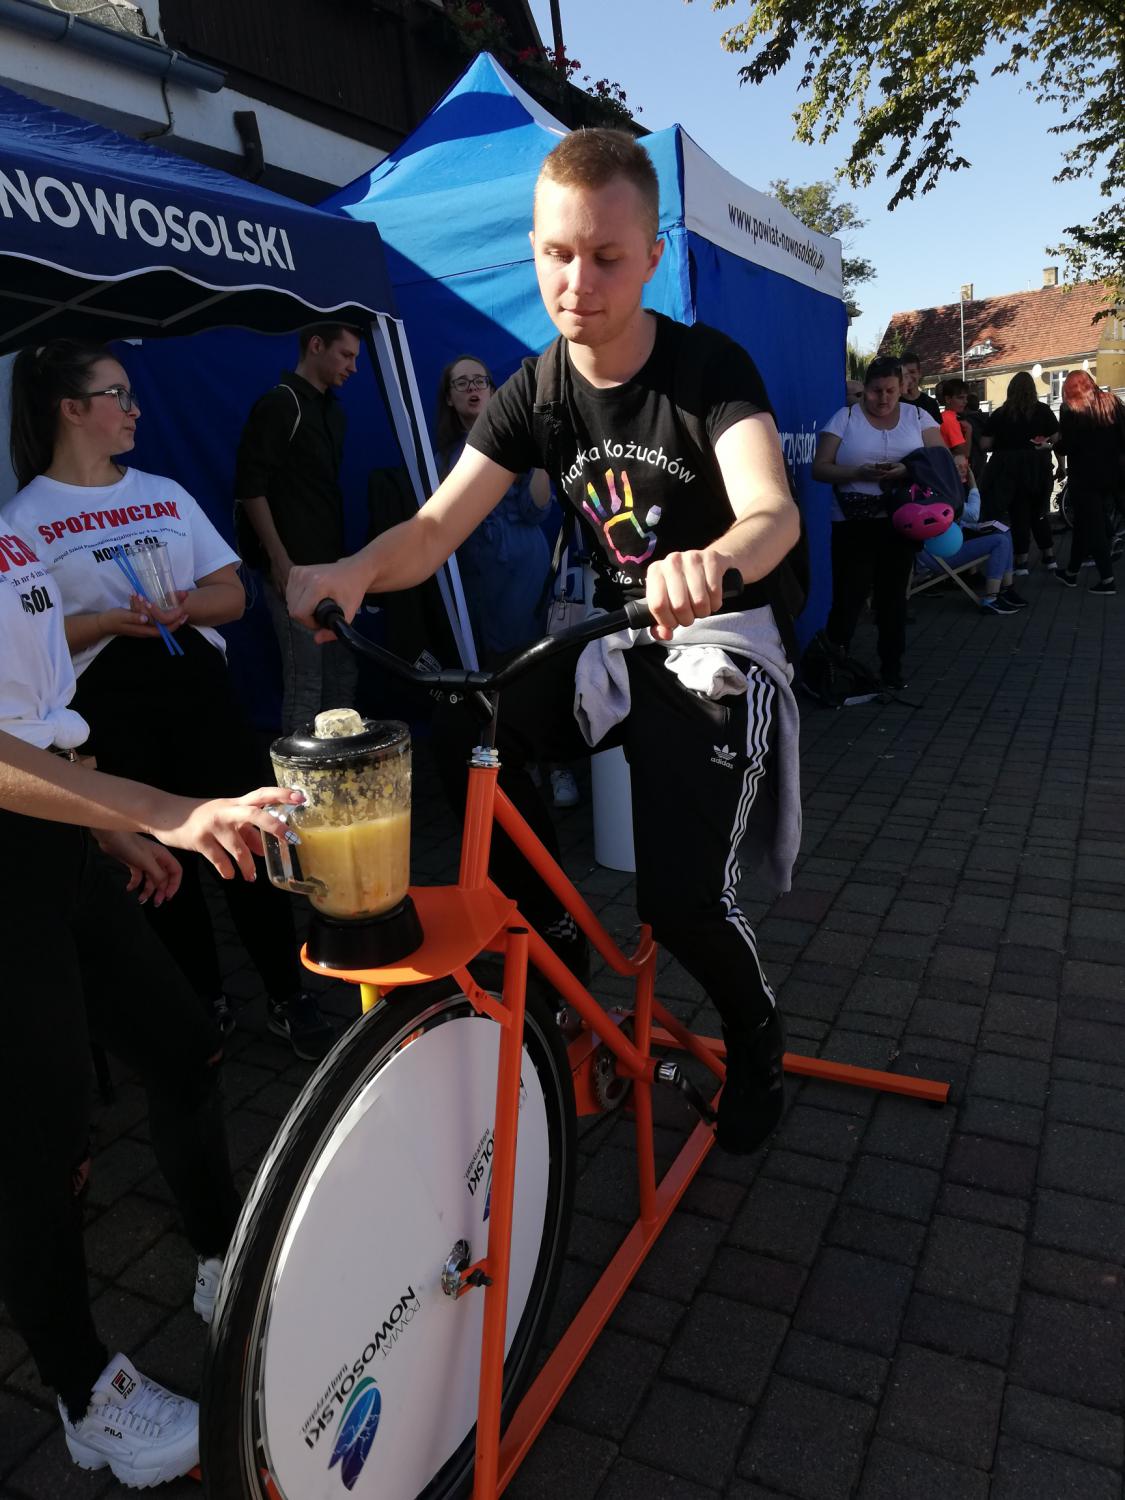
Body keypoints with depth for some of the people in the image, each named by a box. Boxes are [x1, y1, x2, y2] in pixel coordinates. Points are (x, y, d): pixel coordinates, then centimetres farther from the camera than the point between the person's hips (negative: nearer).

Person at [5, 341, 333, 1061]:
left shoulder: (165, 492, 14)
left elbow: (231, 593, 10)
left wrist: (187, 605, -11)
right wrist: (111, 620, -17)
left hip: (197, 683, 3)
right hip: (110, 707, -2)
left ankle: (289, 996, 14)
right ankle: (207, 1005, 24)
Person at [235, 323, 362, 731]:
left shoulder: (333, 411, 17)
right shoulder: (278, 405, -7)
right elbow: (250, 487, -13)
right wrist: (278, 559, -18)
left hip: (330, 568, 9)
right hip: (294, 568, -8)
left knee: (342, 675, 12)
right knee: (305, 681, -7)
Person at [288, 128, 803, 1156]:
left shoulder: (710, 367, -14)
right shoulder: (533, 393, -2)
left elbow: (775, 511, -31)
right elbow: (437, 527, -12)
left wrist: (710, 562, -56)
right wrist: (356, 569, -34)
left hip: (721, 643, -4)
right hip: (614, 640, 4)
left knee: (683, 899, -18)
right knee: (466, 729, -24)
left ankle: (757, 1038, 18)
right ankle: (552, 939, 0)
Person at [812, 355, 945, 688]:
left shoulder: (917, 416, 8)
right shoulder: (844, 418, 1)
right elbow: (819, 469, -4)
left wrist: (909, 469, -19)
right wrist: (858, 473, -21)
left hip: (900, 521, 3)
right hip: (853, 524, -2)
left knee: (893, 594, 9)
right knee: (849, 595, -6)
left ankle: (892, 666, 19)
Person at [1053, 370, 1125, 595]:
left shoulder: (1070, 408, -7)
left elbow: (1066, 446, -13)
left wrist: (1056, 444, 7)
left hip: (1086, 475, -5)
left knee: (1091, 526, 2)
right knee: (1085, 523, 17)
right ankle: (1071, 571, 25)